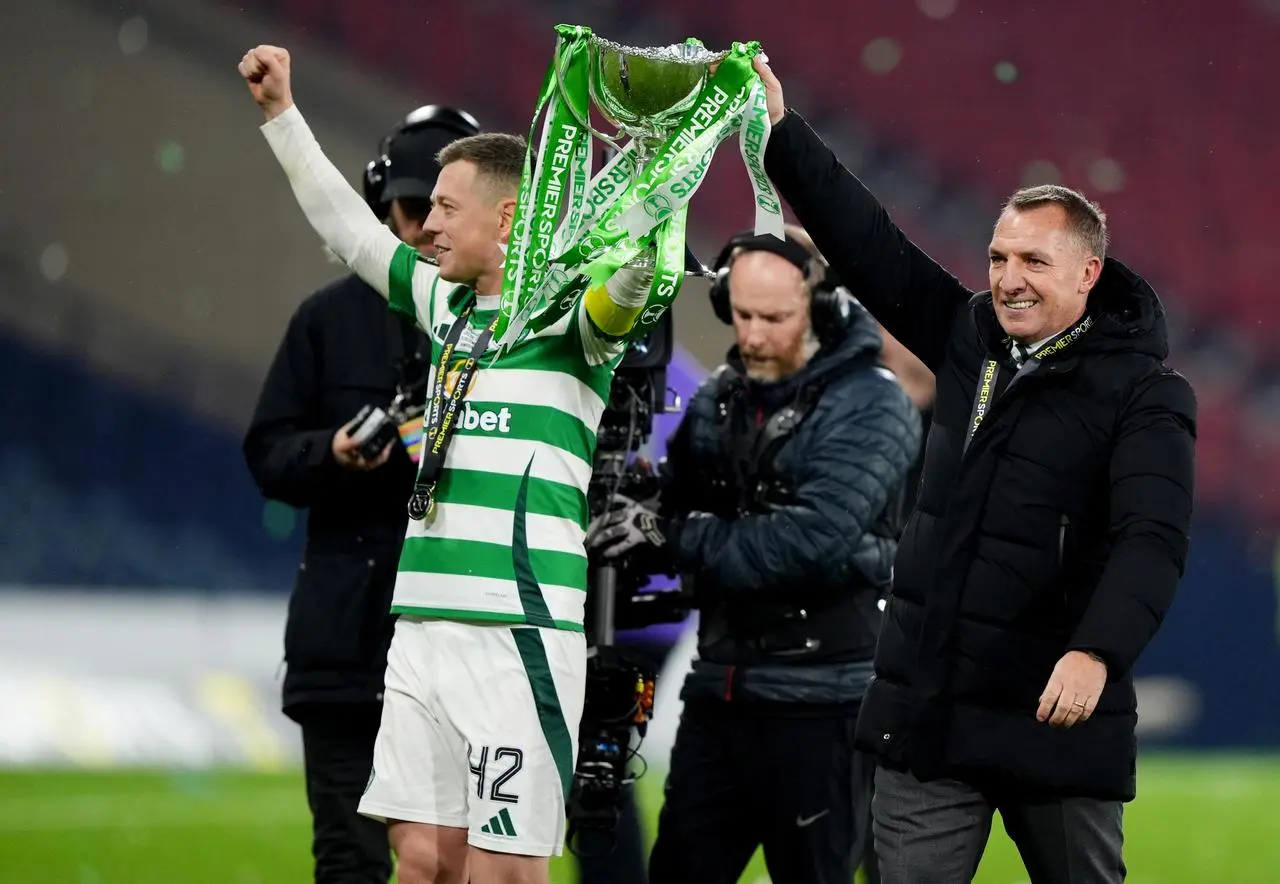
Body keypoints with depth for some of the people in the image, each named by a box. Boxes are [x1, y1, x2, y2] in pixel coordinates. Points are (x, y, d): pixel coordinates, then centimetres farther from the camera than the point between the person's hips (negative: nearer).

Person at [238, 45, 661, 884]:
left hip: (518, 633, -7)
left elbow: (632, 267, -24)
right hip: (423, 624, 7)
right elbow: (349, 228, 29)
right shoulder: (447, 304, 17)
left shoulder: (572, 311, -3)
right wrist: (281, 112, 31)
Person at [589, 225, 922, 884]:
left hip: (820, 700, -7)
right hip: (718, 687, 7)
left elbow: (814, 538, -22)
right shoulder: (720, 399, 12)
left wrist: (673, 539, -19)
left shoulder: (870, 405, -9)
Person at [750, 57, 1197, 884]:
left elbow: (1152, 539, -22)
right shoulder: (971, 339, 9)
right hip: (926, 711, 5)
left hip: (1056, 718, -5)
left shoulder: (1144, 393, -9)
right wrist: (782, 132, 3)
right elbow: (867, 243, 10)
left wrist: (1097, 652, -37)